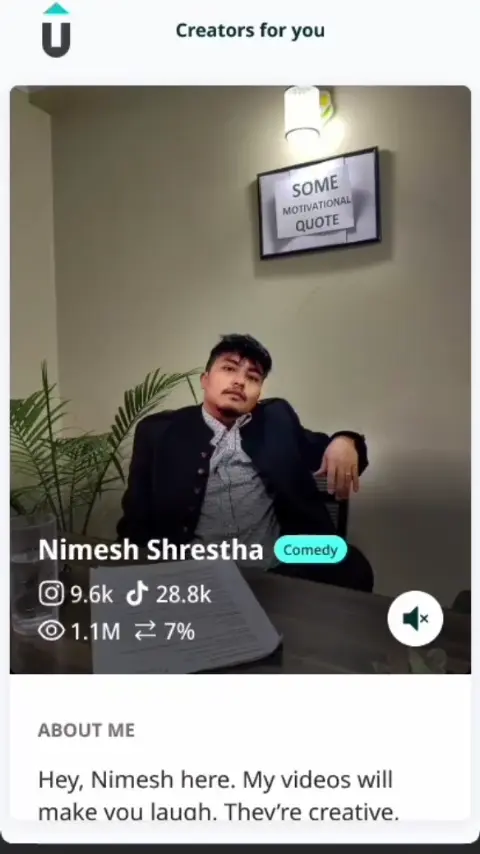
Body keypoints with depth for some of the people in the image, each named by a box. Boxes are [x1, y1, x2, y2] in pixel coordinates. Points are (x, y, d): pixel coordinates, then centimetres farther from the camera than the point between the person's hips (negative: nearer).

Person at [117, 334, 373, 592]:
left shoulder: (276, 419, 12)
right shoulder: (160, 431, 6)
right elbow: (136, 519, 5)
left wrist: (343, 442, -4)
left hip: (278, 567, 2)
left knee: (351, 570, -23)